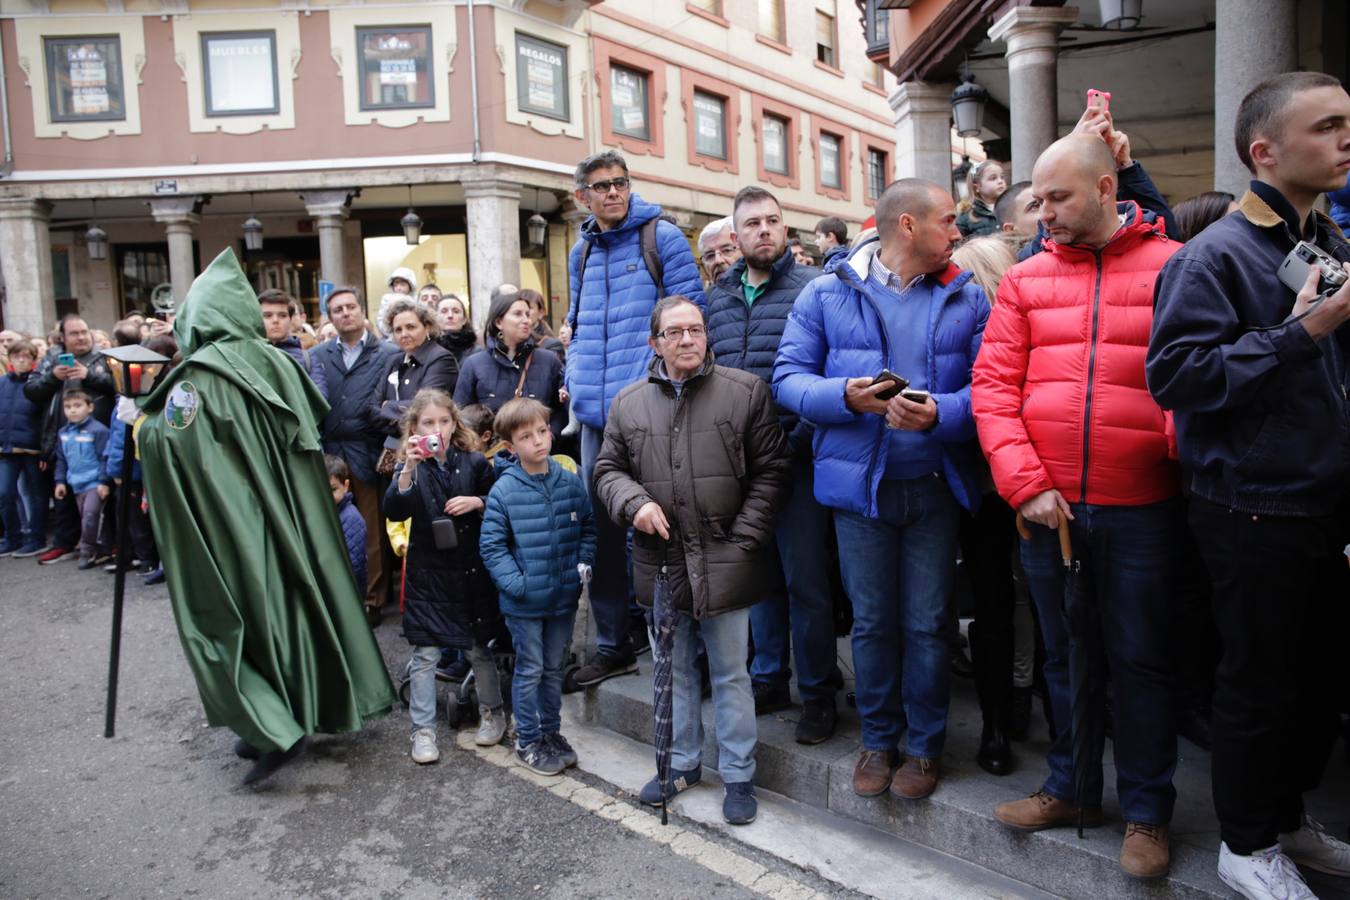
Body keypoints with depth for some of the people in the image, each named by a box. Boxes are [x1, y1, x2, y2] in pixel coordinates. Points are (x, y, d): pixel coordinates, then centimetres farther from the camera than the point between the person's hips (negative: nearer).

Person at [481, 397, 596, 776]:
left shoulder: (571, 482, -1)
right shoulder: (504, 490, -12)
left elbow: (588, 526, 11)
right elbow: (491, 545, -8)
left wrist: (584, 563, -1)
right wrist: (515, 582, -16)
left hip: (564, 596, 4)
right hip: (524, 601, -4)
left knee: (554, 668, 18)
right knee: (529, 670, 8)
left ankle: (551, 731, 35)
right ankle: (527, 741, 24)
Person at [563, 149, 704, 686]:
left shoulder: (661, 237, 0)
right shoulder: (581, 252, 18)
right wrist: (576, 374, 10)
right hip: (595, 410, 6)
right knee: (602, 525, 10)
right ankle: (612, 644, 23)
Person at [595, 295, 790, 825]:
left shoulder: (746, 391, -3)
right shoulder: (629, 402, 5)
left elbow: (770, 470, -3)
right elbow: (608, 469, 11)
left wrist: (744, 539, -9)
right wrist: (634, 502, -11)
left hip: (725, 563, -3)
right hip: (660, 562, 3)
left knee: (731, 674, 9)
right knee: (673, 671, 18)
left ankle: (738, 774, 27)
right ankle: (681, 763, 37)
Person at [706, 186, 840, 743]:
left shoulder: (812, 288, -3)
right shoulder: (718, 298, 14)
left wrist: (802, 438, -16)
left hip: (795, 457, -5)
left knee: (805, 580, 3)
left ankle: (818, 693, 19)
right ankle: (768, 680, 30)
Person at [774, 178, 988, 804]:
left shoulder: (966, 298, 4)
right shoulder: (827, 293, 1)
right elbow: (789, 377, -3)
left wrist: (940, 414, -22)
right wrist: (846, 396, -20)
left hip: (937, 483, 1)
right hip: (859, 482, 0)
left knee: (927, 623, 8)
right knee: (871, 621, 10)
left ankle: (925, 744, 28)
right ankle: (877, 739, 30)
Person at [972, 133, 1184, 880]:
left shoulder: (1173, 267, 0)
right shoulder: (1026, 280, 5)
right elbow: (993, 385, -1)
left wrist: (1188, 462, -13)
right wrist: (1026, 485, -9)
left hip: (1140, 509, -2)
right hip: (1047, 506, 3)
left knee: (1139, 661, 9)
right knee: (1066, 655, 16)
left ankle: (1146, 810, 28)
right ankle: (1071, 789, 34)